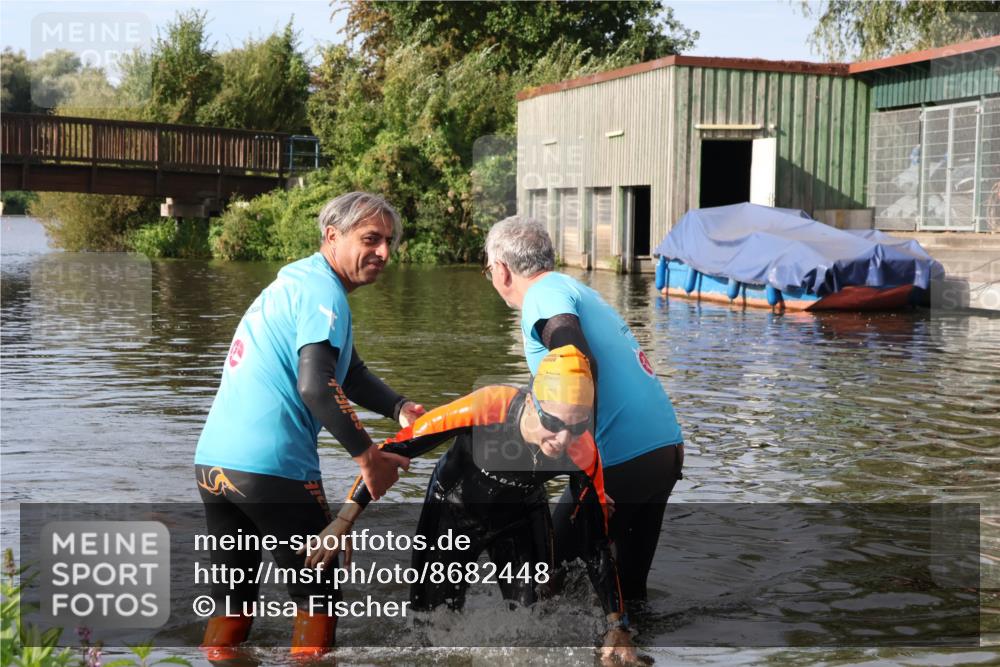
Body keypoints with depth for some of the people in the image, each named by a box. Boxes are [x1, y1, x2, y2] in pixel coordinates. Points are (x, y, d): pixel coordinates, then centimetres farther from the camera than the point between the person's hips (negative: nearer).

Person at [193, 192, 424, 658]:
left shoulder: (292, 280, 21)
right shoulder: (323, 292, -9)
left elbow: (349, 372, 22)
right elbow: (316, 385, -22)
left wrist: (400, 408, 6)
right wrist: (368, 456, -14)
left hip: (212, 460, 9)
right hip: (270, 467, -9)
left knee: (232, 596, 17)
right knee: (316, 592, 8)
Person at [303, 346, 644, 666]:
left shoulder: (583, 453, -31)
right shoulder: (486, 408, -40)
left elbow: (595, 541, -17)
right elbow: (396, 448, -28)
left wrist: (617, 627, -16)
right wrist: (344, 521, -27)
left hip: (522, 519, 2)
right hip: (453, 512, -1)